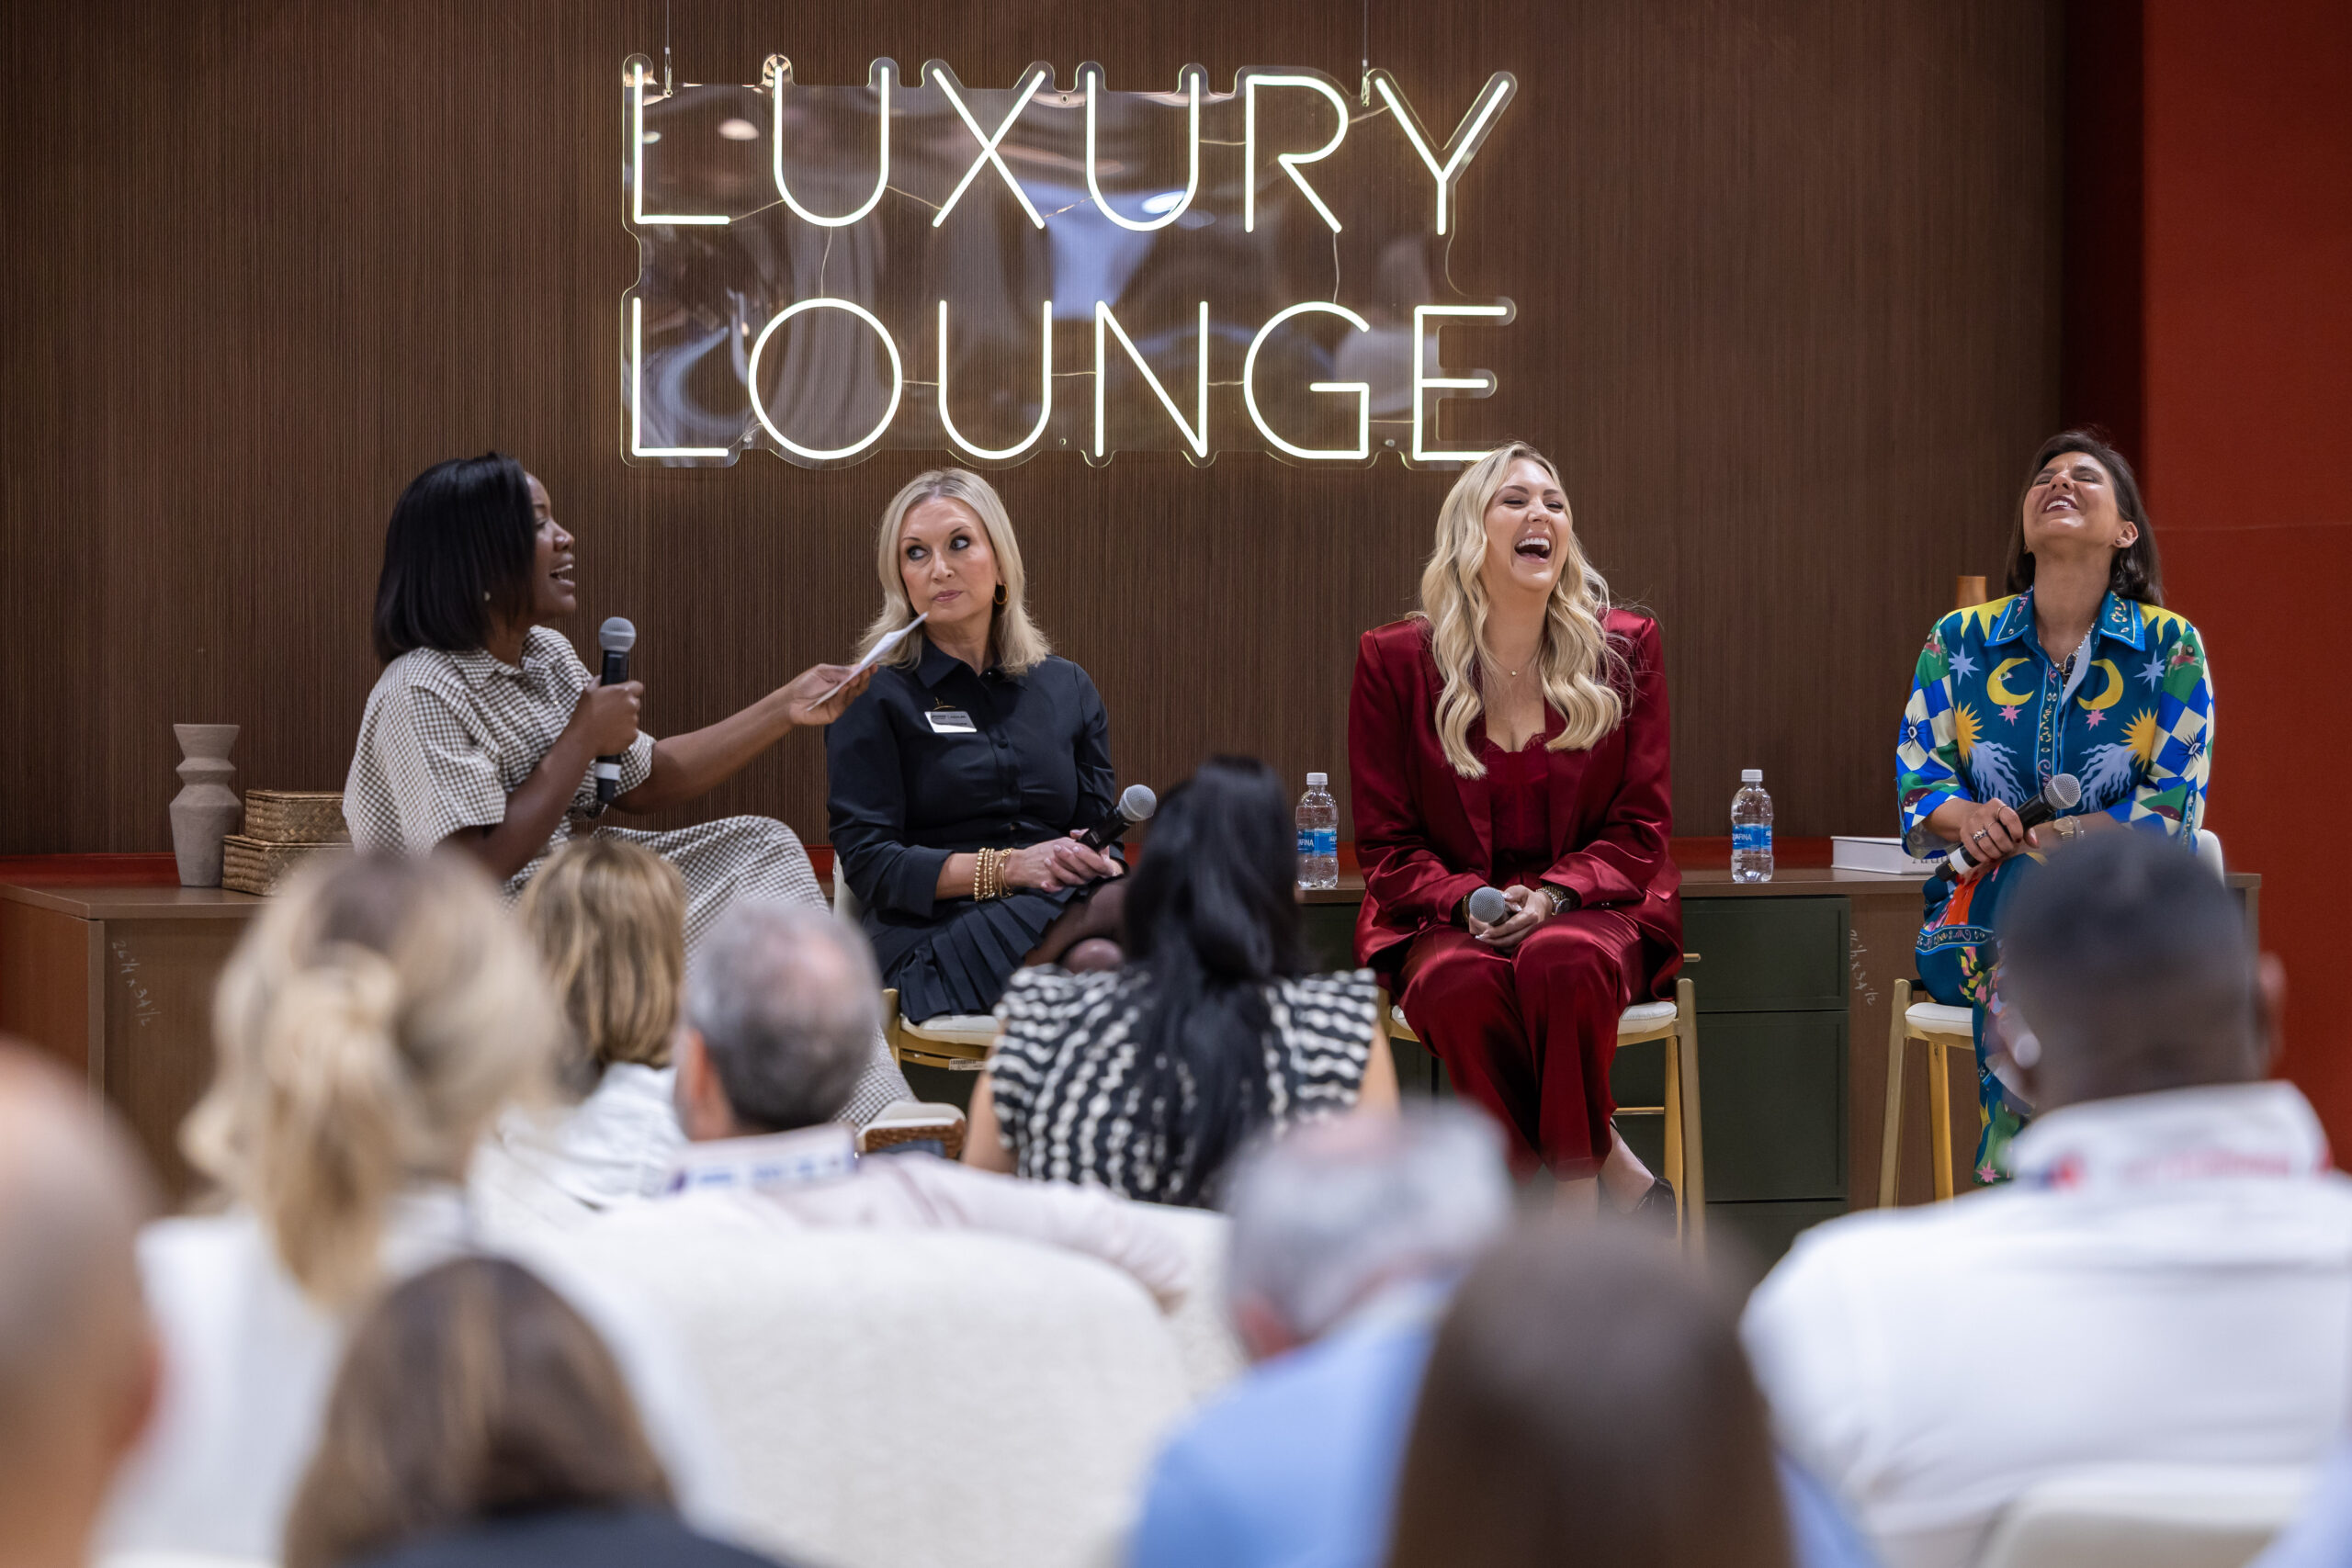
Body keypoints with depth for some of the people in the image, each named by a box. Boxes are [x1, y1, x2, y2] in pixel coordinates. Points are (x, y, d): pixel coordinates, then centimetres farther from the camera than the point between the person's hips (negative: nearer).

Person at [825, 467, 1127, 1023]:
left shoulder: (1067, 688, 20)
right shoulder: (873, 699, 7)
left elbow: (1100, 831, 17)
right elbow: (867, 862, -3)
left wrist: (1094, 860, -10)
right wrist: (1007, 868, -16)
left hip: (1060, 925, 4)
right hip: (934, 936, -4)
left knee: (1103, 960, -36)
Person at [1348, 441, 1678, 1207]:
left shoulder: (1624, 649, 6)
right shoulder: (1395, 661, 3)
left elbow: (1640, 826, 5)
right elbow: (1387, 843, 4)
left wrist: (1554, 896, -15)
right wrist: (1468, 904, -16)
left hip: (1591, 909, 0)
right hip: (1448, 921, 0)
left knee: (1561, 962, -36)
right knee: (1460, 985, -36)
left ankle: (1572, 1191, -21)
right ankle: (1608, 1166, -22)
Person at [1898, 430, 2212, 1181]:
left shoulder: (2170, 647, 5)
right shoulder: (1959, 642, 12)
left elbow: (2175, 806, -4)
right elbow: (1917, 779, 7)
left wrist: (2027, 838, -18)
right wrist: (1968, 818, -19)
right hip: (1983, 907, 1)